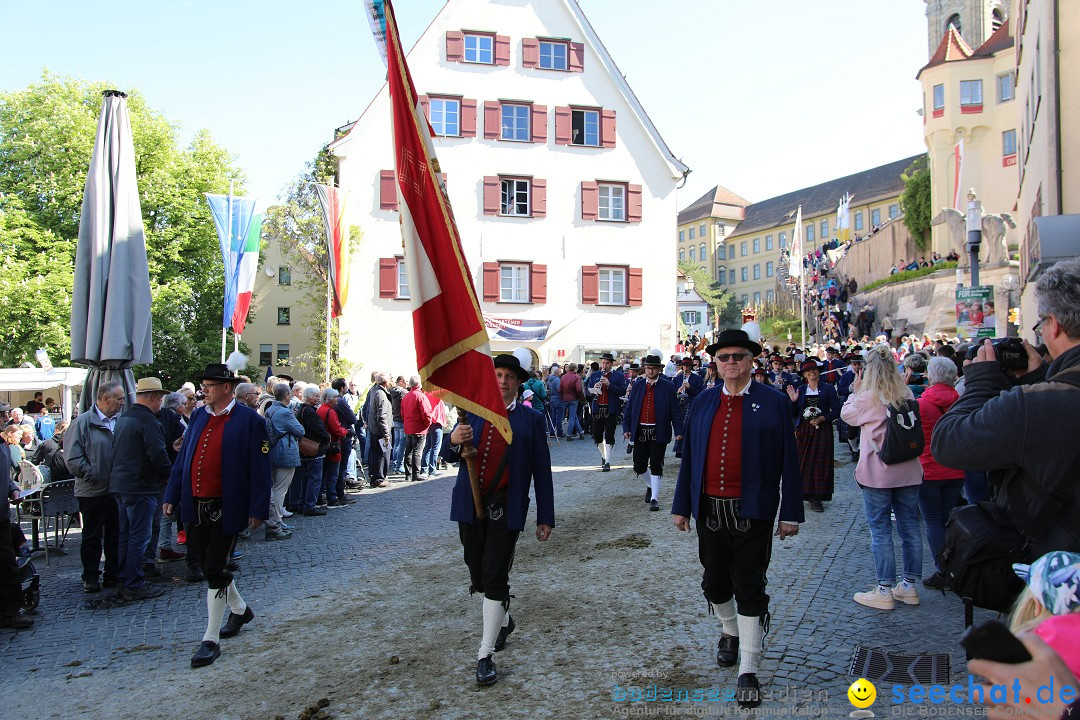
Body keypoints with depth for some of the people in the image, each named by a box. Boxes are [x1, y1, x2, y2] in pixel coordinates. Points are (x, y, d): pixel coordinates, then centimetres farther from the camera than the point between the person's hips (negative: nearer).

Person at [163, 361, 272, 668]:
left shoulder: (249, 420, -10)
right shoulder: (198, 415, 8)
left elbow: (259, 468, -11)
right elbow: (183, 457, 13)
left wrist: (257, 509, -12)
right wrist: (172, 495, 9)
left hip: (226, 509, -6)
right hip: (196, 506, 7)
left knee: (215, 569, -2)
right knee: (208, 564, 17)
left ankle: (211, 640, 10)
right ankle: (240, 609, 41)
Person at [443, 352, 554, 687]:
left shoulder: (531, 419, 2)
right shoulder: (472, 412, 9)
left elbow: (541, 471, 1)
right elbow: (449, 456, 1)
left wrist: (545, 517, -1)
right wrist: (454, 442, -23)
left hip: (505, 509, -3)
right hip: (470, 507, 3)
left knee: (495, 579, -5)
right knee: (479, 577, 15)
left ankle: (485, 655, 4)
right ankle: (503, 619, 42)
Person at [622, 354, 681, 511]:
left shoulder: (667, 386, -1)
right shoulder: (637, 385, 7)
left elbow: (674, 411, -3)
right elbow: (629, 408, 8)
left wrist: (678, 431, -11)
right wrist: (626, 428, 0)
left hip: (659, 432, -3)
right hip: (640, 432, 3)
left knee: (656, 467, 0)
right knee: (639, 466, 8)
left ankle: (654, 498, 8)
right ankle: (650, 486, 36)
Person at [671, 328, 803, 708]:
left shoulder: (774, 402, -3)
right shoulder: (702, 403, 7)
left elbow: (789, 461, -4)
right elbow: (689, 457, 8)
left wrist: (791, 513, -6)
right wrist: (682, 505, 7)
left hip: (752, 511, -4)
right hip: (710, 509, 4)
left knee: (749, 587, 2)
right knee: (714, 581, 17)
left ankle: (748, 671, 12)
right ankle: (730, 632, 45)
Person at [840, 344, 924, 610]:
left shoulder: (868, 398, -13)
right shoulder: (907, 396, 3)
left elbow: (846, 414, 3)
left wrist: (855, 391, 15)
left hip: (878, 473, -5)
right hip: (909, 471, 6)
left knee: (881, 531, 2)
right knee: (910, 528, 12)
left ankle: (884, 591, 8)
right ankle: (909, 586, 23)